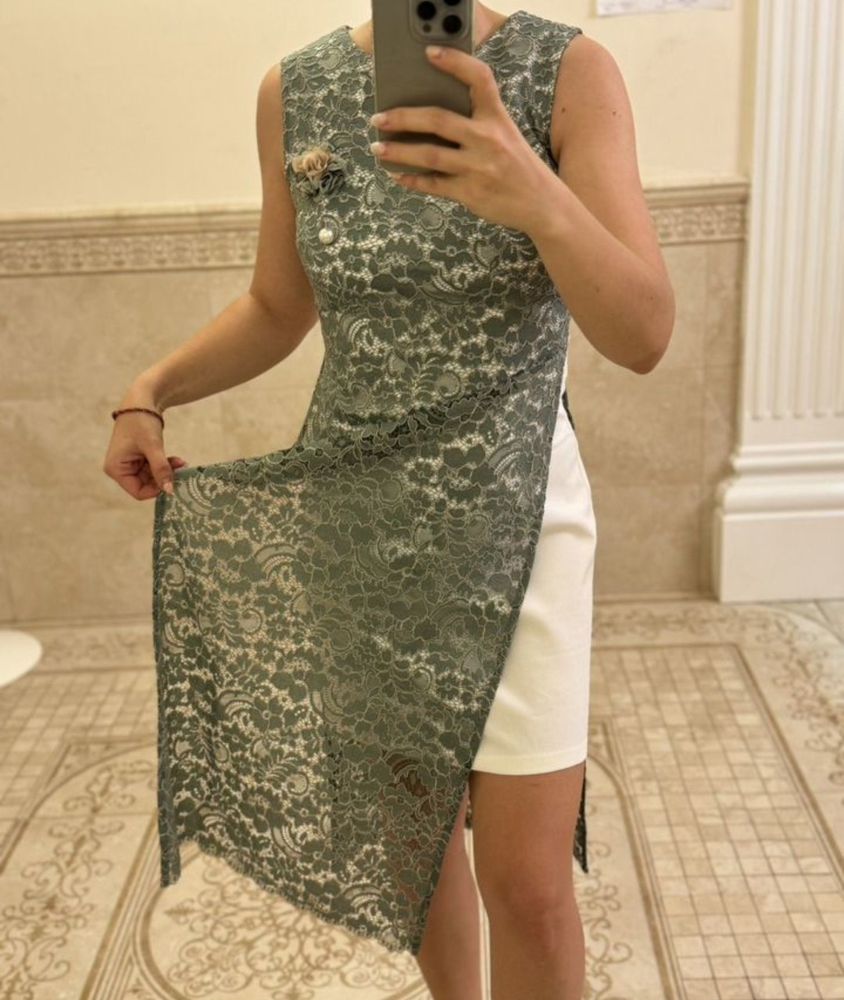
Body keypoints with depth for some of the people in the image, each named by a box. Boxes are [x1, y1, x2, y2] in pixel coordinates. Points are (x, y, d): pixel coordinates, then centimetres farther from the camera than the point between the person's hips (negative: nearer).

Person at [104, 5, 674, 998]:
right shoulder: (292, 91, 1)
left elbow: (643, 335, -18)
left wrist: (540, 199, -37)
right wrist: (151, 389, -4)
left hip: (508, 504, -3)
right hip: (353, 504, 3)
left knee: (528, 883, 0)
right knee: (412, 813, 19)